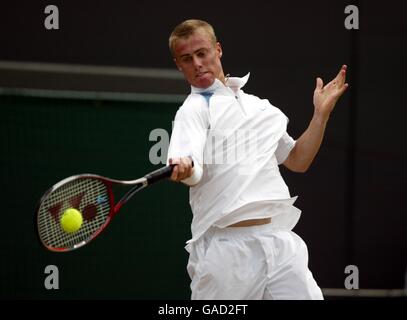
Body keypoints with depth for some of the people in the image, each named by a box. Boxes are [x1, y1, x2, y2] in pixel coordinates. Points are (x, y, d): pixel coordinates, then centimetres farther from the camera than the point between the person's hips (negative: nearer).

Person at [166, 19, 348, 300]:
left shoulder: (258, 106, 20)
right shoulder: (195, 108, 0)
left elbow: (297, 161, 27)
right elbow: (192, 173, -19)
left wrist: (321, 114, 18)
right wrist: (183, 167, -41)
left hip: (280, 242, 5)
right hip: (227, 249, -5)